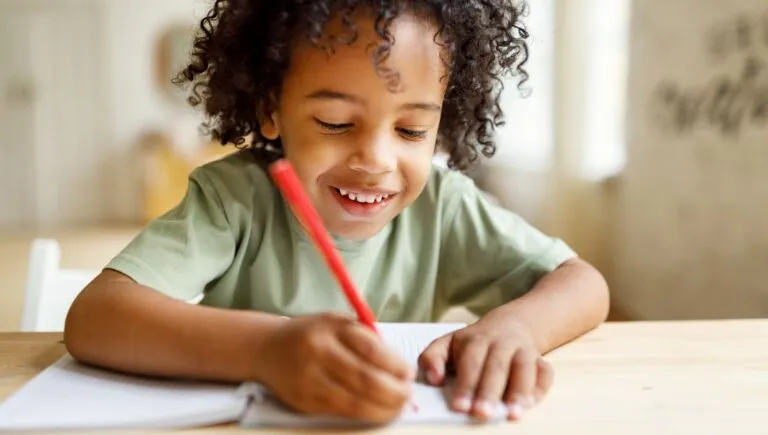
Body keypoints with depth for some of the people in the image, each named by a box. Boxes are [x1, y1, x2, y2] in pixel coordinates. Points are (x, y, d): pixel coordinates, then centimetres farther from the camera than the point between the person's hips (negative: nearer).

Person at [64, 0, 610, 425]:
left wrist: (512, 325, -27)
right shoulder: (233, 195, -15)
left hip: (404, 418, 2)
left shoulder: (439, 203, -8)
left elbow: (584, 284, -5)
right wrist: (265, 348, -42)